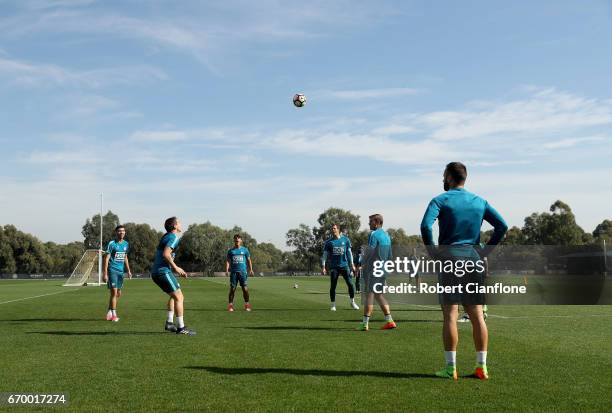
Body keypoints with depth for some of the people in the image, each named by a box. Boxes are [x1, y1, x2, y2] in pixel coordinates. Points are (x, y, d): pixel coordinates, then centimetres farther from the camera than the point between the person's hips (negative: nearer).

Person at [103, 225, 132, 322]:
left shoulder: (126, 244, 10)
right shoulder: (112, 243, -9)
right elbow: (106, 259, -10)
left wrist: (128, 270, 18)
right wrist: (105, 273, -15)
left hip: (121, 271, 7)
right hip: (112, 270, -7)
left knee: (118, 294, 12)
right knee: (114, 292, -10)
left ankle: (109, 312, 26)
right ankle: (113, 315, -2)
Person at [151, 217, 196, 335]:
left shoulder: (166, 236, 20)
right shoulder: (174, 237, -10)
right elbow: (166, 254, -24)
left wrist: (176, 269, 19)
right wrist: (175, 267, -13)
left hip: (156, 272, 10)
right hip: (163, 271, -10)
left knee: (174, 296, 22)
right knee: (179, 298, -7)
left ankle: (169, 322, 19)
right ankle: (181, 327, -6)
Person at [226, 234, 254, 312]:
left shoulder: (245, 250, 9)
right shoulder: (231, 250, 9)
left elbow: (249, 260, 12)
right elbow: (228, 261, 7)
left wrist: (251, 269, 1)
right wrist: (227, 270, -7)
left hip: (243, 272, 0)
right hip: (233, 272, 0)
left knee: (245, 288, -5)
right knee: (232, 289, -1)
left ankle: (247, 304, 6)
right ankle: (230, 305, 7)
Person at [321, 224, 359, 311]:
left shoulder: (345, 240, 6)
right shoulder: (328, 242, 2)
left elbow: (349, 252, 13)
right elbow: (325, 255, 2)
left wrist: (352, 264, 11)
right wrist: (323, 267, -7)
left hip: (344, 265, 1)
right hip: (334, 267, -1)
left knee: (350, 283, -4)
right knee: (333, 286, 0)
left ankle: (352, 302, 14)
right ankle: (333, 304, 12)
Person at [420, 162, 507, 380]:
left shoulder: (440, 200, -2)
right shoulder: (479, 201, 11)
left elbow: (425, 225, -19)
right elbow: (502, 225, 4)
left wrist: (432, 250, -8)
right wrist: (487, 250, 6)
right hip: (473, 260, 4)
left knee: (450, 314, -1)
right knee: (477, 315, 8)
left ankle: (450, 368, 1)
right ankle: (481, 366, 11)